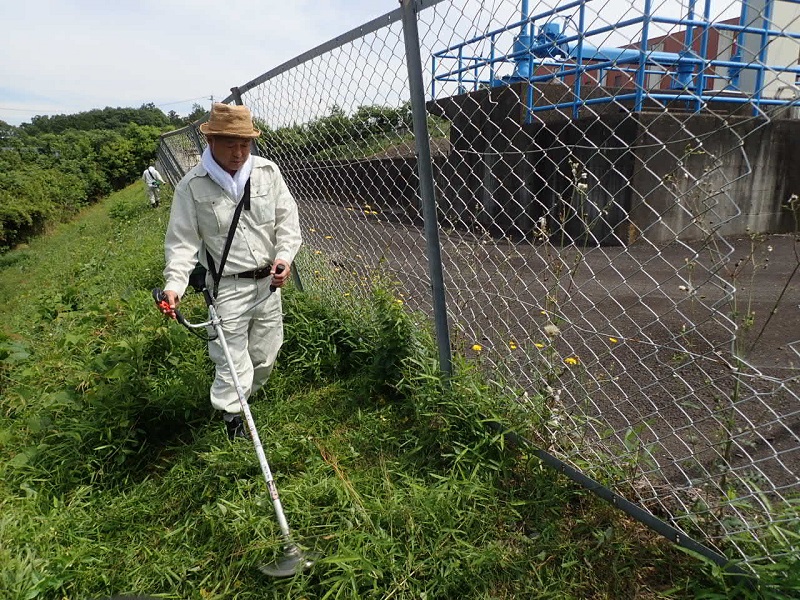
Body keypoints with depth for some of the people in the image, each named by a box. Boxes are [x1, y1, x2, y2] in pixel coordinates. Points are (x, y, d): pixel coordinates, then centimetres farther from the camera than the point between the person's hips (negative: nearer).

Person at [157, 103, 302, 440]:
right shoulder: (192, 187, -8)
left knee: (265, 356, 16)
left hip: (269, 282, 4)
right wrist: (175, 284, -18)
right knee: (233, 361, 1)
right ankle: (233, 423, 22)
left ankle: (245, 398, 43)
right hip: (227, 288, -3)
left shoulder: (267, 172, 0)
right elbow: (183, 241, -5)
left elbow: (287, 219, 3)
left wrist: (285, 256, -14)